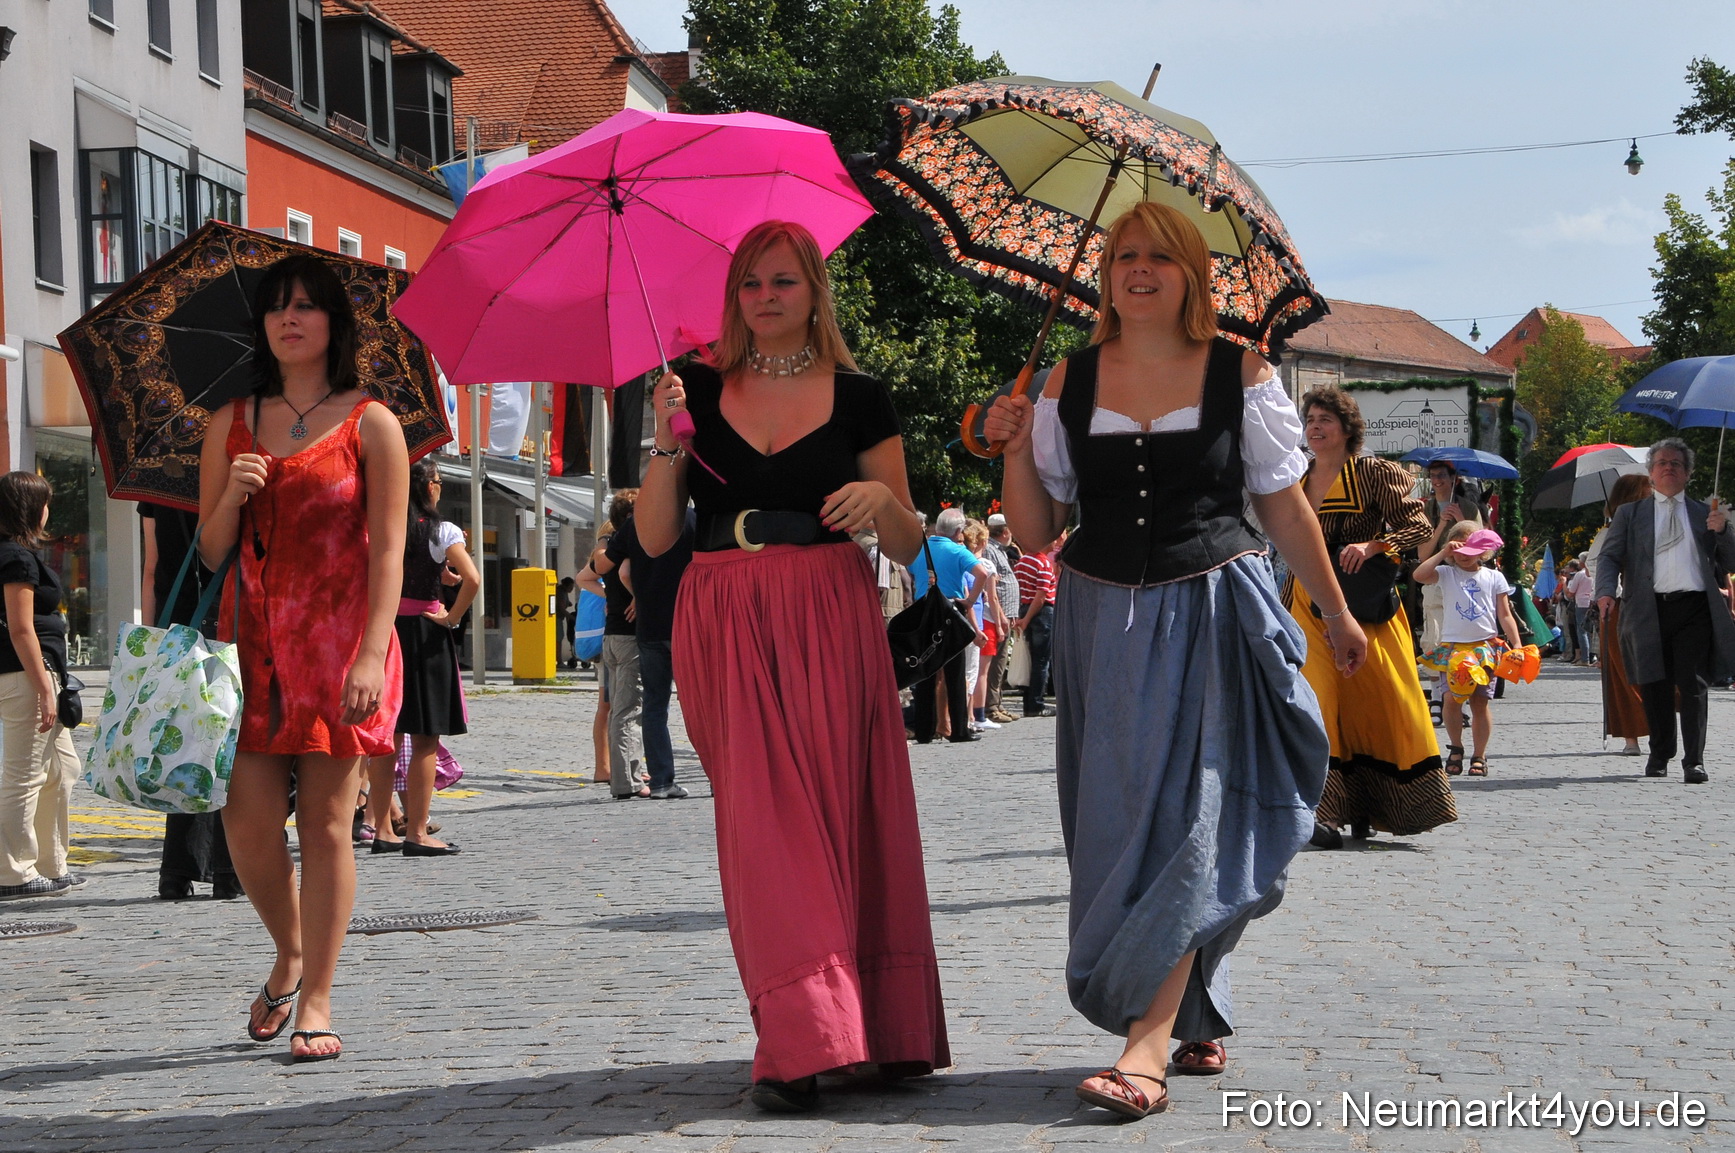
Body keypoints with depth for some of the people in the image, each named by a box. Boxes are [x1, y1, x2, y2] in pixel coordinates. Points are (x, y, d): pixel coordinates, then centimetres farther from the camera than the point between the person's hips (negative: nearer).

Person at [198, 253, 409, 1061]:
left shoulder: (370, 425, 3)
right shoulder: (231, 424, 13)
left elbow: (388, 550, -4)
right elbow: (207, 551, 12)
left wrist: (371, 652, -15)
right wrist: (233, 496, -9)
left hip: (339, 640, -3)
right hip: (252, 642, 3)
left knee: (326, 822, -3)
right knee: (247, 820, -4)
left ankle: (315, 1002, 4)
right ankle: (289, 955, 23)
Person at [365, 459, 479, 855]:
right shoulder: (442, 531, -8)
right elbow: (471, 579, -21)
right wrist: (452, 617, -8)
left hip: (384, 630, 5)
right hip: (424, 633, -5)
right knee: (425, 738, -1)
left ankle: (382, 829, 13)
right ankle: (416, 833, -2)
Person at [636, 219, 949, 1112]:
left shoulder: (858, 398, 7)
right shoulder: (698, 391, 9)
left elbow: (907, 547, 8)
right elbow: (655, 538, 5)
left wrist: (884, 499, -13)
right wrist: (666, 443, -7)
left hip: (829, 622, 0)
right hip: (725, 627, 0)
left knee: (834, 811, -6)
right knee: (763, 818, -8)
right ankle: (804, 1039, -10)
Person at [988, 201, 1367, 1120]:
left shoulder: (1241, 373, 0)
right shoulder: (1069, 383, 5)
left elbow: (1284, 505, 7)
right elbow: (1036, 533, 6)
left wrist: (1335, 610, 12)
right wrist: (1015, 449, -9)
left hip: (1211, 618, -3)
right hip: (1103, 623, 3)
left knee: (1183, 813, -12)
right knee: (1120, 819, 5)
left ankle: (1148, 1045, -18)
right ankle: (1198, 1020, 22)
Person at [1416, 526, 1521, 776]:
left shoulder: (1494, 577, 9)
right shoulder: (1447, 574, 7)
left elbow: (1505, 616, 8)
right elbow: (1420, 575, -13)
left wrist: (1516, 644, 0)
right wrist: (1443, 553, -10)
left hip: (1485, 646, 0)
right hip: (1452, 646, 0)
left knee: (1480, 701, -2)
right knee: (1451, 697, -12)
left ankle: (1479, 756, 6)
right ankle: (1455, 749, 6)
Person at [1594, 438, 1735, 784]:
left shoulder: (1704, 513, 19)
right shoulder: (1630, 513, 17)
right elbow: (1610, 556, 8)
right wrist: (1606, 592, -11)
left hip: (1695, 608, 0)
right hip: (1650, 609, 0)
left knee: (1692, 686, -7)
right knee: (1654, 687, 3)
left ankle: (1694, 761, -4)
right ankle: (1660, 754, 20)